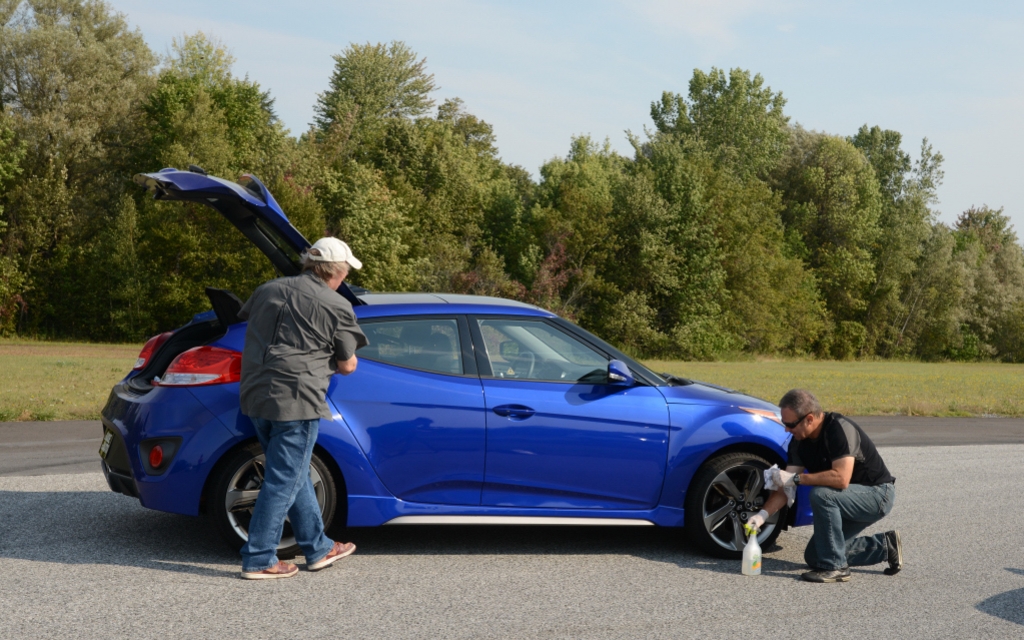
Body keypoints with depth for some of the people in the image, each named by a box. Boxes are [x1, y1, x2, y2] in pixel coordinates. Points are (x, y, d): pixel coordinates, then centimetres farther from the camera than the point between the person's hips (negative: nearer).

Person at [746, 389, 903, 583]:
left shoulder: (840, 429, -27)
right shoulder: (799, 442, -4)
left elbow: (841, 478, -37)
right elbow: (785, 485, -4)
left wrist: (797, 478, -31)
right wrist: (763, 514, -19)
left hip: (878, 495, -9)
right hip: (850, 501, 9)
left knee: (820, 495, -33)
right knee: (813, 556, 8)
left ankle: (835, 567, -20)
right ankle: (884, 546, 17)